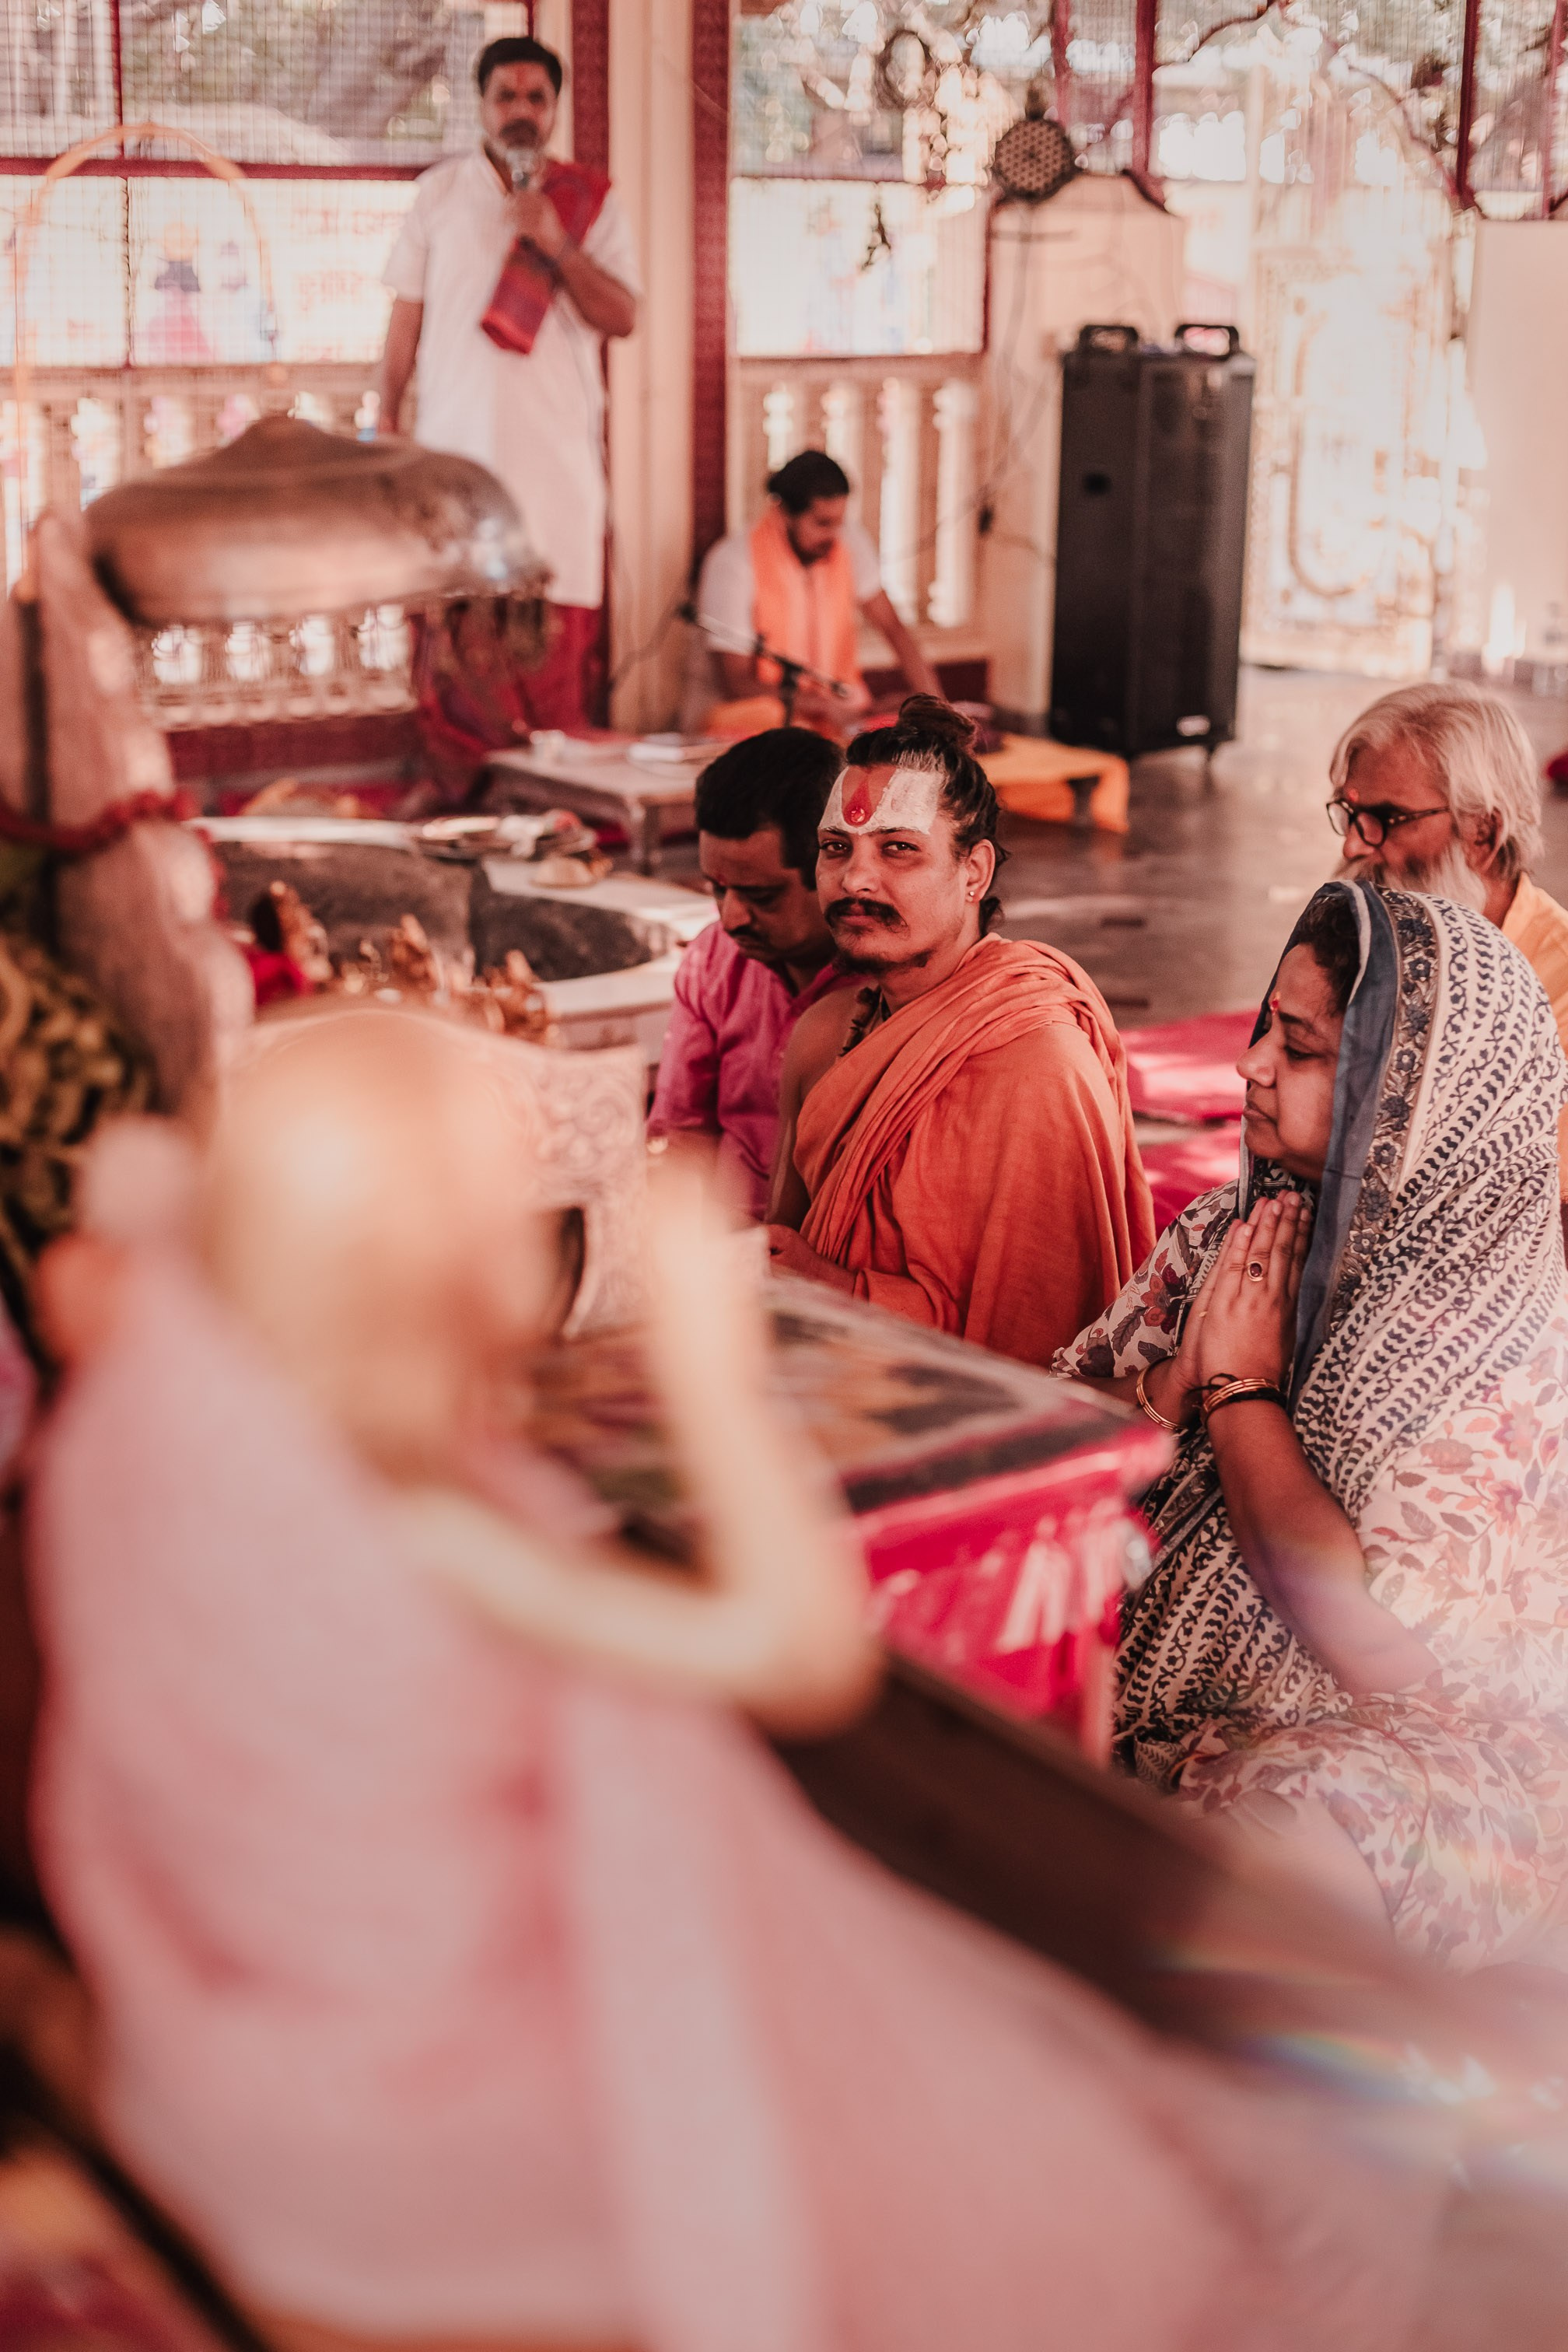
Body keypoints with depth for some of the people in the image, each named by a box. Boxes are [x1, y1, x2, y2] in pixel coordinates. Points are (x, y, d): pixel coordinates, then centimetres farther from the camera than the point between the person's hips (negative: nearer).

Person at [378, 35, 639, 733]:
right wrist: (386, 425, 6)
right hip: (454, 448, 1)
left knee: (556, 644, -4)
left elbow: (623, 317, -3)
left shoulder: (590, 202, 7)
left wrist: (557, 245, -16)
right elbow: (406, 316, 11)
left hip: (556, 452, -1)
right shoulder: (440, 191, 10)